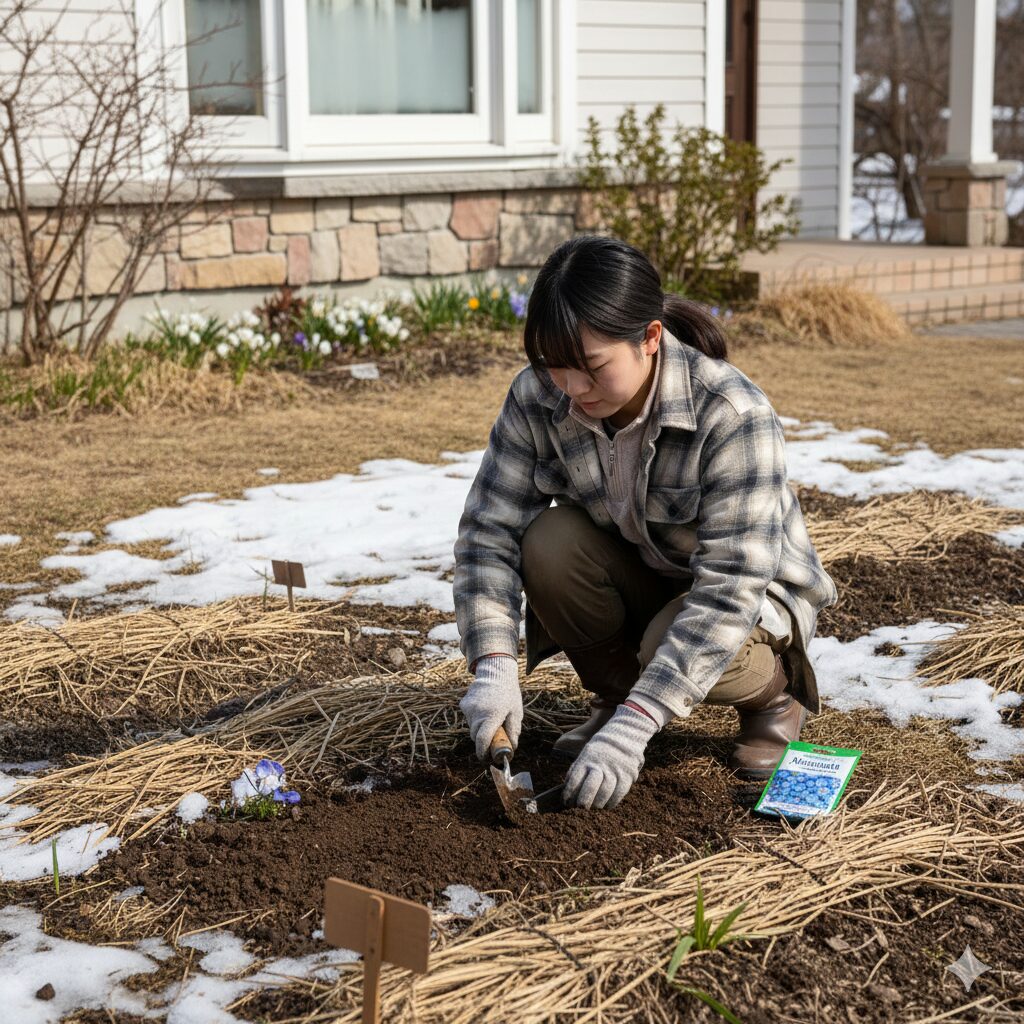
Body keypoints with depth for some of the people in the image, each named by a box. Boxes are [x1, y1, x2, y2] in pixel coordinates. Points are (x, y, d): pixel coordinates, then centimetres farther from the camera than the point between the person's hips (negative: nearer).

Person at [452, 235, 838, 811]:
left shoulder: (734, 417, -34)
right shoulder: (539, 398, -21)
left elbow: (727, 593, -37)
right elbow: (490, 528, -18)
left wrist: (633, 729, -43)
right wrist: (495, 667, -33)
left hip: (754, 593, -4)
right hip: (637, 579, 4)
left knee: (679, 642, -36)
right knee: (549, 542, -26)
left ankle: (775, 692, 1)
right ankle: (613, 692, 1)